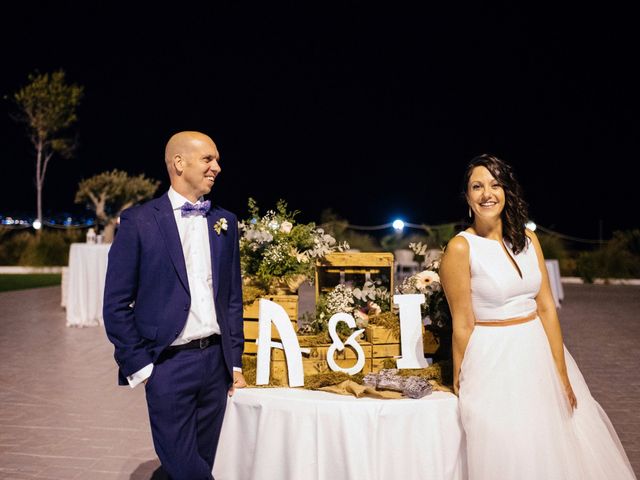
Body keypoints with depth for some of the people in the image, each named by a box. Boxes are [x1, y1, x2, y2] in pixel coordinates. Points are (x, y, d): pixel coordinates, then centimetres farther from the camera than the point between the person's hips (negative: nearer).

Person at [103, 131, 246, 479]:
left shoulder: (225, 222, 8)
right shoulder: (139, 221, -6)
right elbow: (116, 304, -5)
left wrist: (235, 362, 10)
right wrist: (139, 367, -7)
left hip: (215, 361, 5)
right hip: (169, 363, -4)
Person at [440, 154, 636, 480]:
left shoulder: (527, 239, 3)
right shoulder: (460, 248, -13)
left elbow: (546, 307, 1)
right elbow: (463, 325, -10)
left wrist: (562, 373, -2)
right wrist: (462, 383, -5)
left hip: (540, 350, 6)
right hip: (494, 359, -5)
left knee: (556, 449, 15)